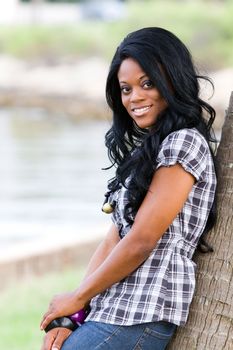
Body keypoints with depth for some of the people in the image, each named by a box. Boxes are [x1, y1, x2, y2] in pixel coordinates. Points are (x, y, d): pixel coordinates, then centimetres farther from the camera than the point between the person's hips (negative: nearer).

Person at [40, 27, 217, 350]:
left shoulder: (184, 143, -9)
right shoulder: (146, 149, 19)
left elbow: (141, 242, -14)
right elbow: (113, 241, 12)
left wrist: (78, 298, -3)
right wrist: (71, 318, 3)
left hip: (140, 318, -8)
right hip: (112, 311, 8)